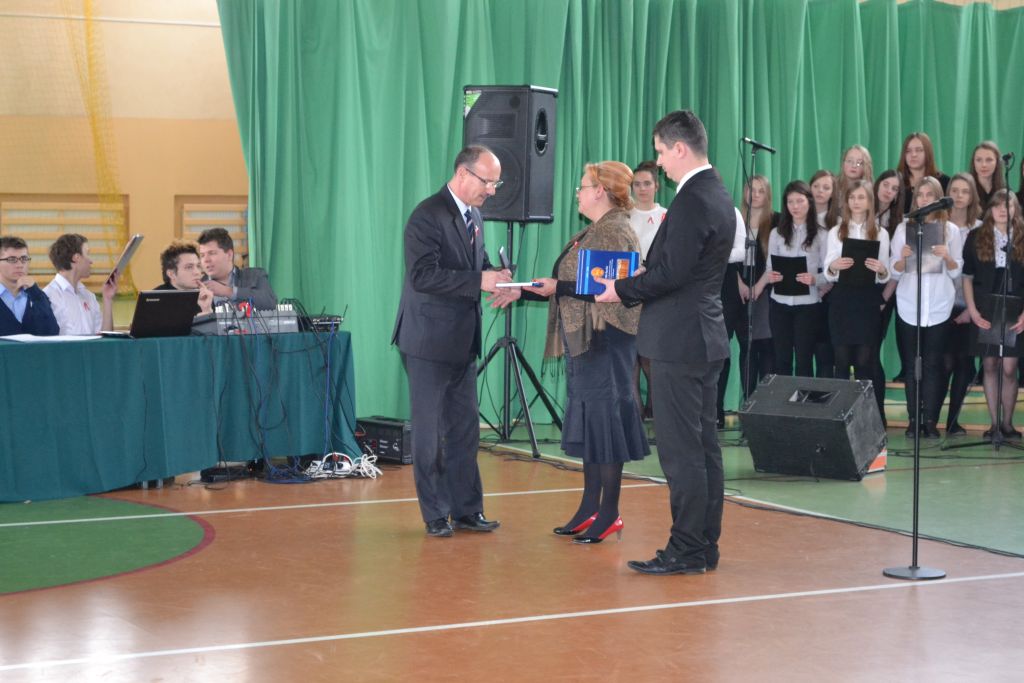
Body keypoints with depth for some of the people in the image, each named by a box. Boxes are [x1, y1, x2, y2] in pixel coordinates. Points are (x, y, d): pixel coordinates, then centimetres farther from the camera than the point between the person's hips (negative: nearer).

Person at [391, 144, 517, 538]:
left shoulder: (474, 217, 12)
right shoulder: (428, 216, -16)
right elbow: (423, 276, -25)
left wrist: (503, 283, -1)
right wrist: (479, 280, -29)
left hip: (462, 342, 8)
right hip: (429, 342, -8)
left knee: (464, 429, 12)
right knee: (429, 431, 2)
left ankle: (467, 509, 20)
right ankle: (435, 515, 10)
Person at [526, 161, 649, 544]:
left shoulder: (616, 232, -13)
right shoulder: (589, 233, 16)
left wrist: (558, 287, -18)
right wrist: (525, 292, 14)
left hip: (605, 340, -10)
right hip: (581, 339, 10)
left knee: (604, 419, -5)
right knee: (587, 421, 12)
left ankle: (609, 514, 1)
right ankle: (589, 508, 18)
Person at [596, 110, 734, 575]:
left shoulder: (692, 200, -17)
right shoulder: (718, 196, 14)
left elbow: (672, 272, -22)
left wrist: (623, 289, -9)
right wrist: (633, 286, 12)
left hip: (679, 339, -10)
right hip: (706, 336, 10)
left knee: (681, 450, -5)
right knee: (704, 445, 13)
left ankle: (686, 551, -1)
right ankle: (705, 545, 19)